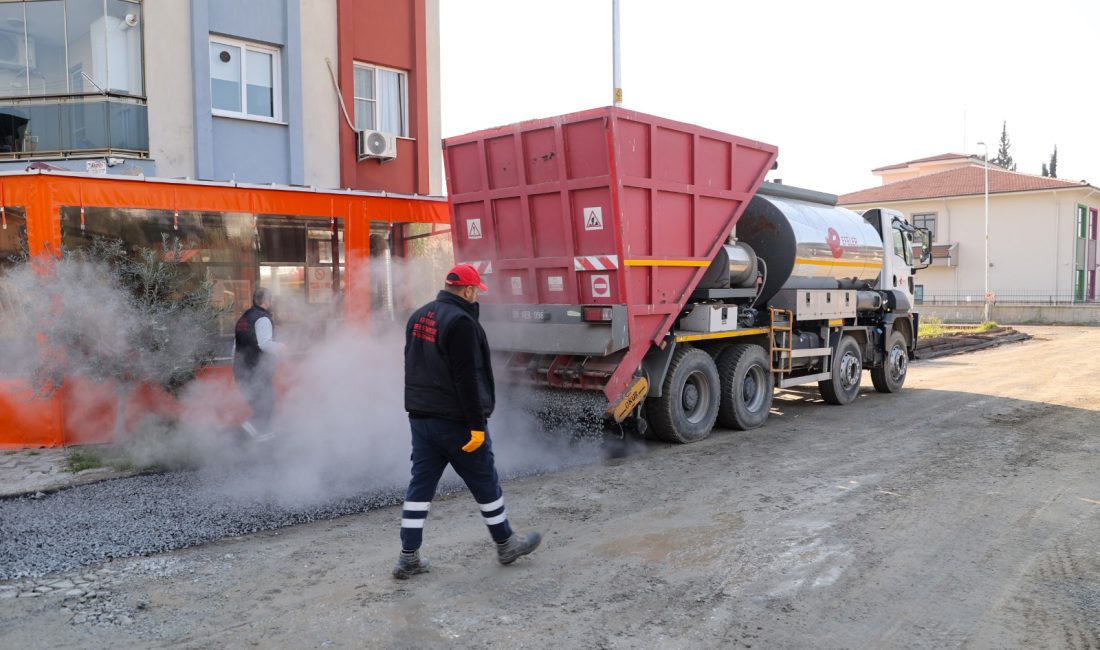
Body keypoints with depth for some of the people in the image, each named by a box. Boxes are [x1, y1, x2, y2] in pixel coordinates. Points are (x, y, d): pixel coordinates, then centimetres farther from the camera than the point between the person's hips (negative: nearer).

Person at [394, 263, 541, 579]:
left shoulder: (419, 316, 11)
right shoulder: (461, 322, -18)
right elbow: (467, 378, -22)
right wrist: (477, 424, -19)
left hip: (420, 417, 8)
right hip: (455, 421, -8)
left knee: (421, 484, 10)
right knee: (485, 484, 8)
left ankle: (409, 557, 12)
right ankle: (506, 545, 23)